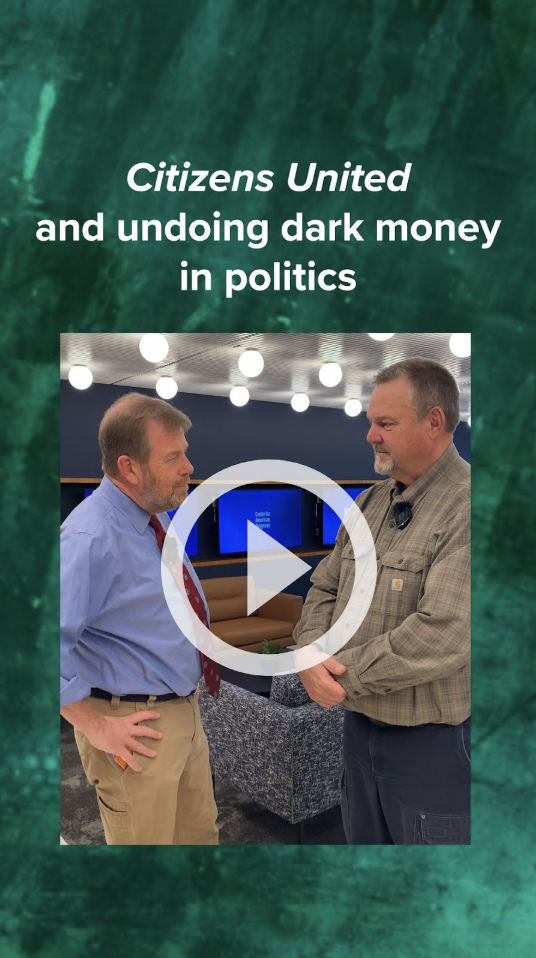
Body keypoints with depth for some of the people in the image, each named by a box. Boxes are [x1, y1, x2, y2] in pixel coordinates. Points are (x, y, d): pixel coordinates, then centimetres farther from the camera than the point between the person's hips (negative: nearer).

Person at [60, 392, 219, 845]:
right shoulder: (91, 538, -25)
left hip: (184, 711, 8)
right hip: (138, 728, -8)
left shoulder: (157, 517, 3)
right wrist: (95, 725, -21)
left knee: (200, 832, 23)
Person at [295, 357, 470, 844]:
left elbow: (443, 635, -29)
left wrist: (344, 675, -18)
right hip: (360, 723, 7)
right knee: (362, 840, 24)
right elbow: (324, 588, 9)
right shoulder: (370, 501, 5)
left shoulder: (465, 507, -21)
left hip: (433, 739, -7)